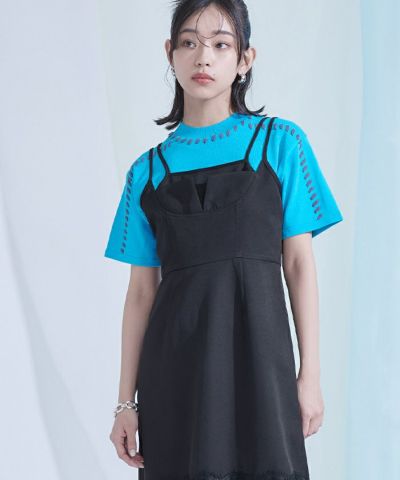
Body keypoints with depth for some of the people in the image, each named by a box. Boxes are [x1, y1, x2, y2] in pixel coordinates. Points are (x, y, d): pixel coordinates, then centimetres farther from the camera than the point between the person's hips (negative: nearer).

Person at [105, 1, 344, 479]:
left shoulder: (280, 143, 3)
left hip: (258, 350, -1)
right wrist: (126, 401, 5)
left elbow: (299, 264, 2)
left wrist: (310, 373, -3)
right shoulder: (148, 171, 7)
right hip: (176, 365, 1)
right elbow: (141, 291, 7)